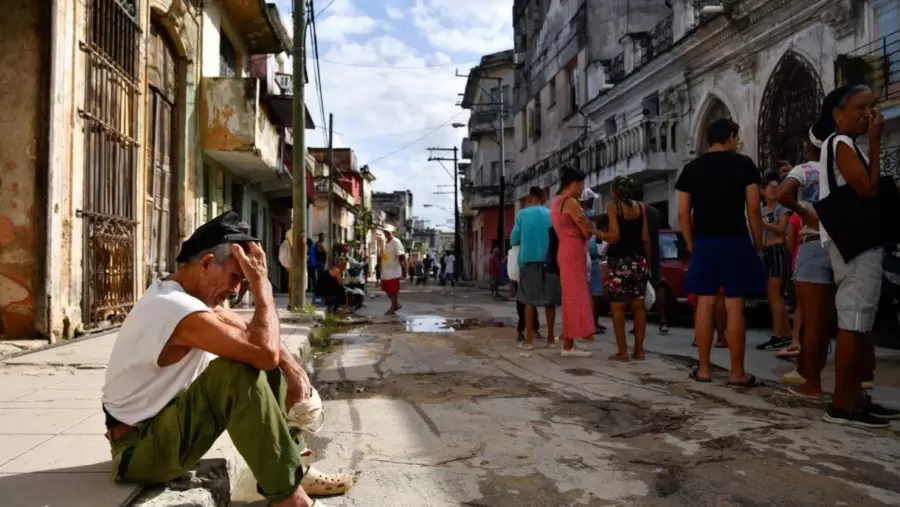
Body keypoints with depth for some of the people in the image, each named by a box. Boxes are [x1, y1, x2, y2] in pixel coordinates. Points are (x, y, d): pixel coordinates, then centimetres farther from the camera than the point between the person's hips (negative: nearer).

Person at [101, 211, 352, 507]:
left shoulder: (191, 293, 3)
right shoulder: (179, 309, -29)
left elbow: (253, 331, 8)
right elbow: (265, 351, -36)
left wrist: (293, 369, -7)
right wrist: (261, 283, -26)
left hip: (167, 420, 10)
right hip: (140, 448, -10)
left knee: (267, 365, 3)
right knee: (240, 371, -32)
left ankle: (291, 469, 6)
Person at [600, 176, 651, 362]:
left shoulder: (613, 207, -6)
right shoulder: (641, 207, 8)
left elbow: (614, 236, -14)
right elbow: (645, 238, 5)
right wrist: (648, 262, 12)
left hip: (619, 262, -5)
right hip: (638, 260, 5)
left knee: (618, 307, 0)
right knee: (638, 306, 9)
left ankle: (622, 352, -2)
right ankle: (639, 350, 11)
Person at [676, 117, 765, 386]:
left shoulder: (691, 168, 8)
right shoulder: (744, 164, 1)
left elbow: (683, 214, 5)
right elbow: (754, 209, -5)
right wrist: (758, 244, 5)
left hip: (704, 243, 3)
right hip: (736, 242, -2)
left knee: (705, 304, 5)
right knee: (734, 306, 0)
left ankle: (703, 368, 10)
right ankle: (737, 372, 5)